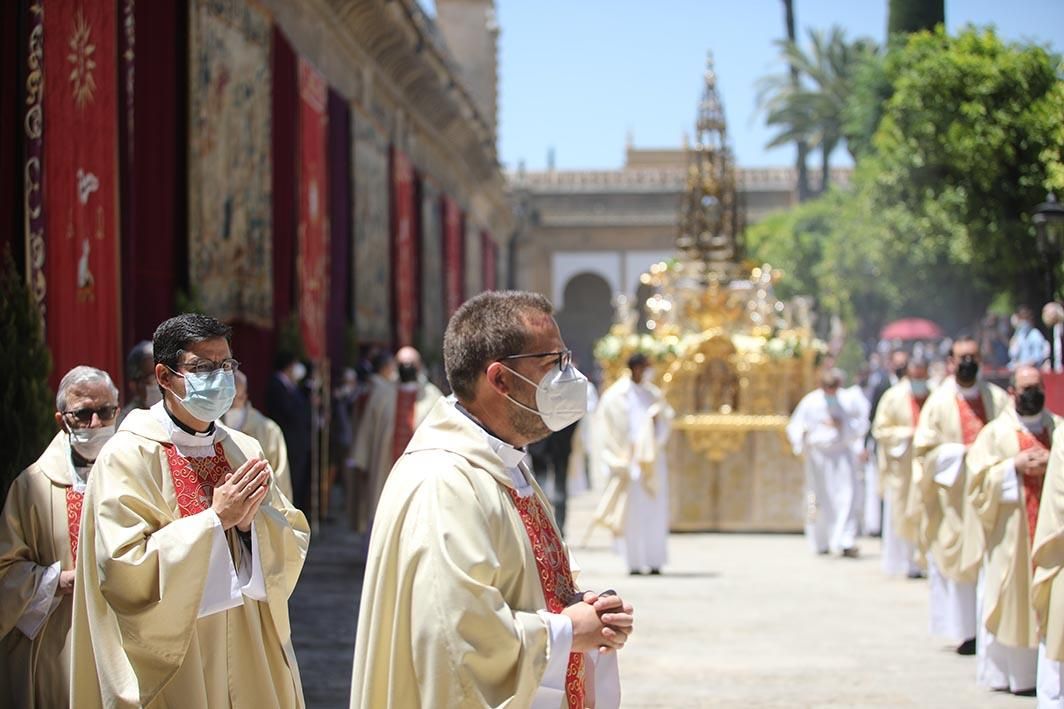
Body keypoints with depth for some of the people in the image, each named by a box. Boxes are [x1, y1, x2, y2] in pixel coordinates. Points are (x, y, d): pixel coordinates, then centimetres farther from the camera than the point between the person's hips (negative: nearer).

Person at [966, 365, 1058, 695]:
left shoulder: (1058, 428, 12)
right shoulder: (995, 432, 4)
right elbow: (978, 479, -3)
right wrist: (1015, 466, -13)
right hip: (1010, 533, -2)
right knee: (1010, 598, -3)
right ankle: (1005, 669, 4)